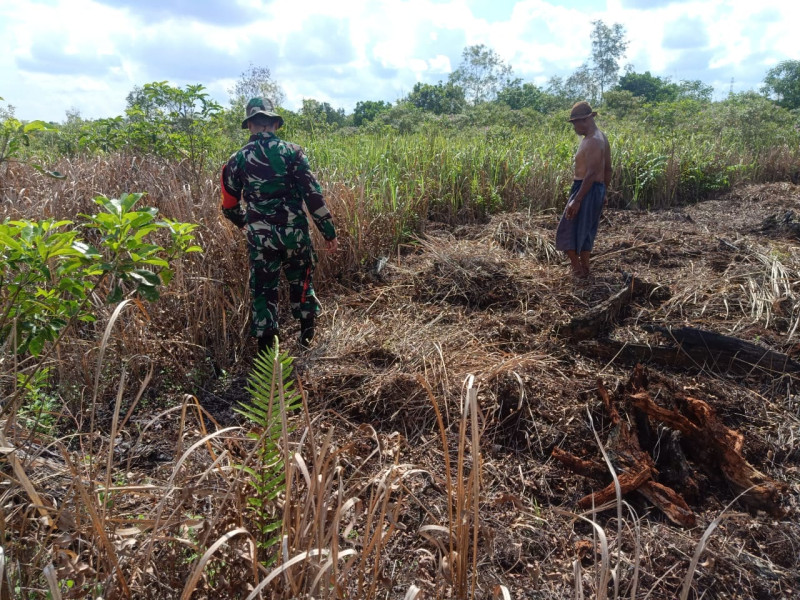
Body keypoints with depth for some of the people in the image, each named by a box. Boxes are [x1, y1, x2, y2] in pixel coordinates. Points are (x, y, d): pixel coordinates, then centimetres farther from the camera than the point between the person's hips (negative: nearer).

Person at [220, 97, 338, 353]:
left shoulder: (236, 161, 2)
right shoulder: (291, 152, -4)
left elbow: (230, 207, 10)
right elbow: (313, 195, -8)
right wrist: (329, 231, -2)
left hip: (260, 238, 0)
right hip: (295, 233, 0)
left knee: (263, 291, 12)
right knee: (301, 282, 21)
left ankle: (266, 349, 15)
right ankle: (307, 335, 32)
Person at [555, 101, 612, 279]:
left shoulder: (592, 142, -20)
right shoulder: (601, 138, 13)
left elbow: (591, 174, -26)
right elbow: (607, 169, 17)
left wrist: (576, 200, -27)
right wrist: (604, 193, 24)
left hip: (587, 190, -10)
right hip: (597, 190, 10)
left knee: (568, 230, -1)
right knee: (586, 231, 17)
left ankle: (578, 270, 4)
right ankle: (584, 268, 25)